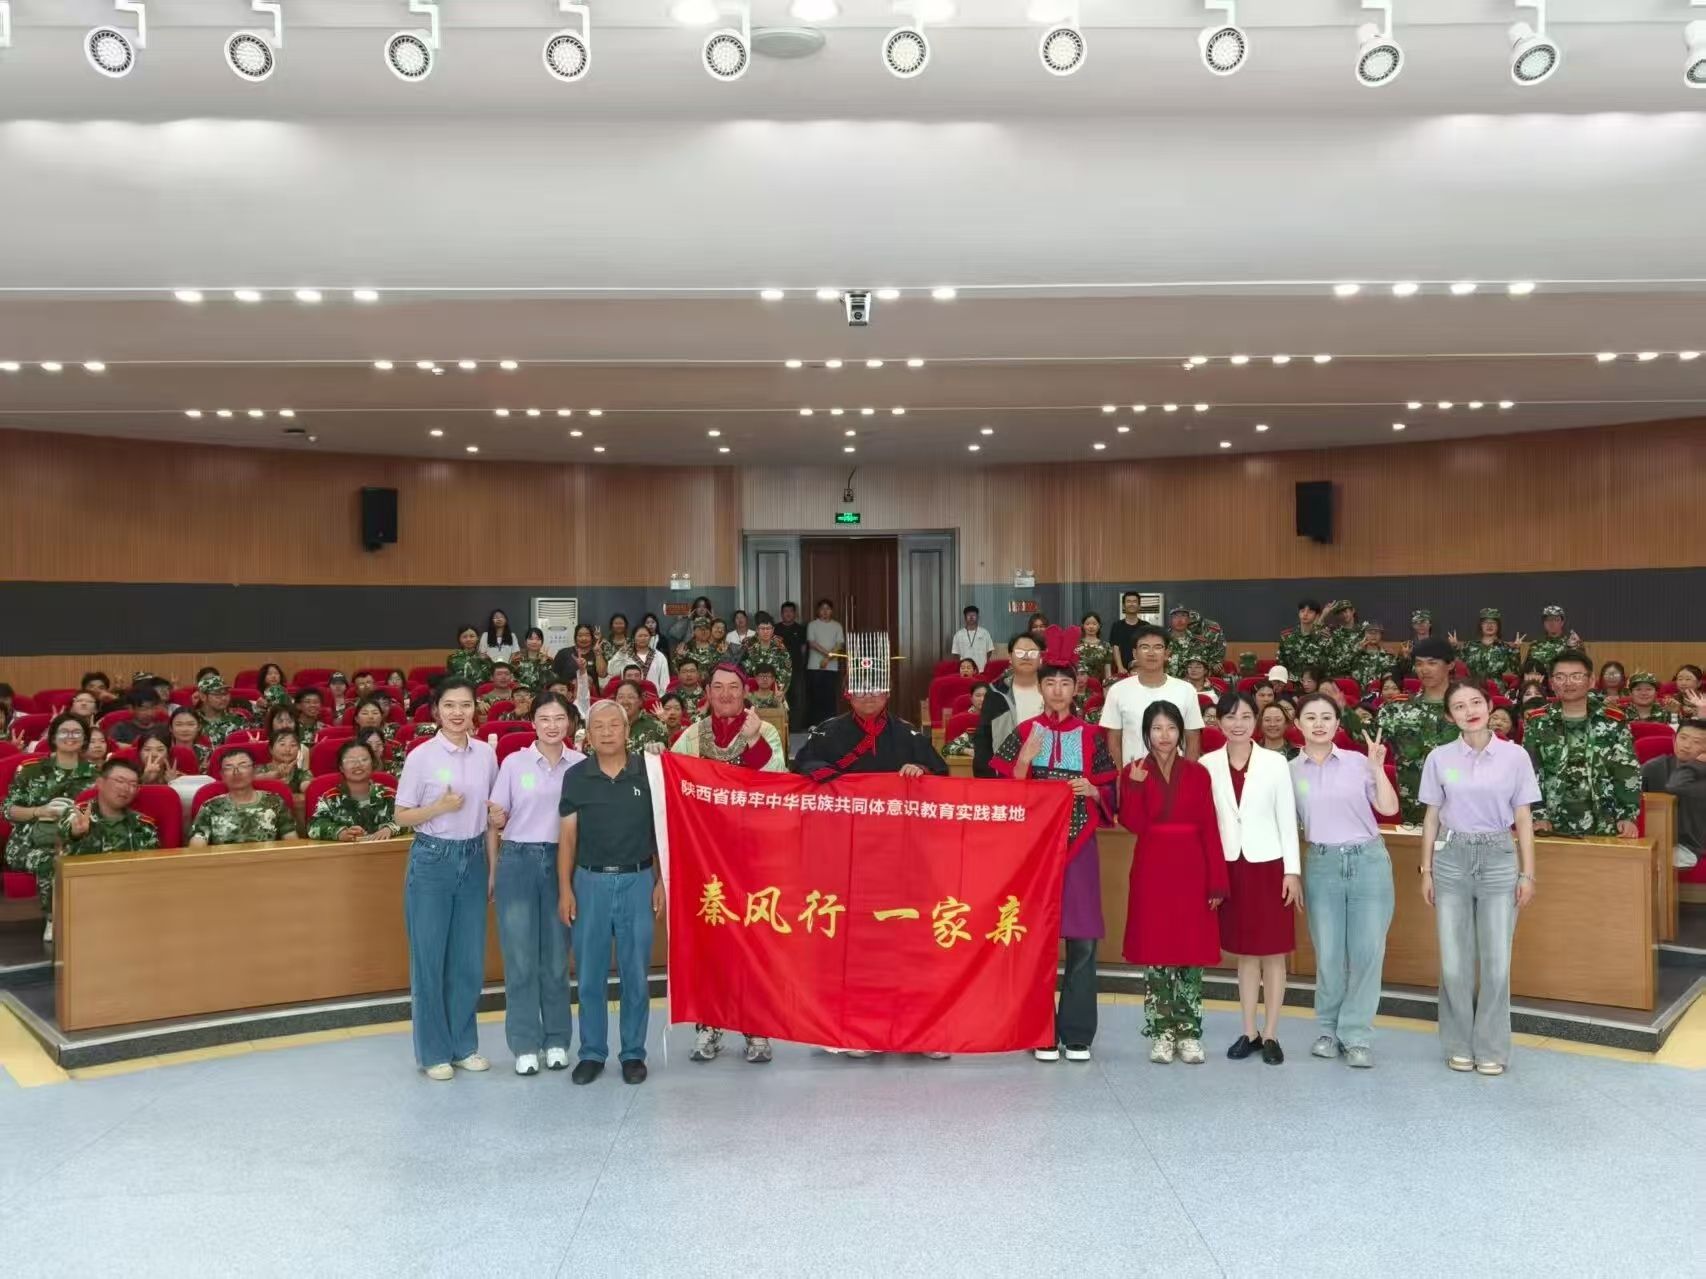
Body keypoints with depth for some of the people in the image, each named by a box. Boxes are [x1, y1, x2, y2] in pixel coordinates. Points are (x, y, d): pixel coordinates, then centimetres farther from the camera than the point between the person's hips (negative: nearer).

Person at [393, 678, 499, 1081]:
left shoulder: (486, 753, 2)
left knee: (469, 958, 11)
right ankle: (433, 1051, 17)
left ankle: (464, 1044, 25)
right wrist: (440, 807, -21)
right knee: (429, 958, 4)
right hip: (432, 860, -4)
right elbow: (402, 817, -6)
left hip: (473, 858, 4)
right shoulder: (421, 756, -10)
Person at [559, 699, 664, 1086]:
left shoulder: (648, 772, 0)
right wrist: (564, 890, -1)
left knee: (635, 974, 6)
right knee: (590, 974, 7)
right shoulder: (575, 776, 1)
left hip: (638, 880, -1)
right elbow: (567, 836, 3)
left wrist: (661, 880, -1)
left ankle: (633, 1053, 18)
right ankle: (592, 1052, 20)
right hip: (590, 881, 1)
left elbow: (660, 830, 5)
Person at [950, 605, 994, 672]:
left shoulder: (984, 633, 6)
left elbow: (989, 651, 10)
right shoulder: (959, 634, 6)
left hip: (982, 670, 0)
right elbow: (956, 653, 9)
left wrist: (986, 666, 0)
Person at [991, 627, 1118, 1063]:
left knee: (1082, 942, 0)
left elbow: (1112, 794, 9)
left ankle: (1077, 1034, 10)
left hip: (1079, 848, 1)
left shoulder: (1091, 736, 6)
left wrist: (1093, 791, -12)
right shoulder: (1023, 733, 3)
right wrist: (1025, 758, -15)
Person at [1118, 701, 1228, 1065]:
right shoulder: (1135, 772, 3)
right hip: (1151, 870, 0)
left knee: (1192, 950, 2)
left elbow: (1210, 829, 1)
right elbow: (1133, 824, -8)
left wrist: (1217, 881, -3)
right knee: (1154, 949, 3)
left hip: (1190, 869, 1)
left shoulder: (1198, 773, 4)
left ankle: (1189, 1032, 12)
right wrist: (1135, 785, -22)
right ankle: (1160, 1032, 12)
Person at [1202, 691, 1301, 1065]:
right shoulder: (1208, 764, 1)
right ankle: (1249, 1032, 19)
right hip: (1230, 866, 2)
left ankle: (1270, 1035, 13)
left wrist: (1292, 869, -5)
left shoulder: (1275, 762, -2)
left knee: (1273, 953, 4)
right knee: (1245, 952, 11)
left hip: (1268, 864, -2)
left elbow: (1286, 818, -2)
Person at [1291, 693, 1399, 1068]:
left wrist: (1378, 768, -11)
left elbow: (1389, 808, -3)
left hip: (1368, 860, 0)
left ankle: (1356, 1035, 11)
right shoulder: (1290, 771, 3)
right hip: (1322, 865, 1)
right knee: (1328, 954, 6)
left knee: (1367, 952, 0)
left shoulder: (1359, 762, 1)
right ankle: (1329, 1030, 23)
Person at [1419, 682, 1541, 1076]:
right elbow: (1432, 817, 6)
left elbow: (1523, 818, 3)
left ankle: (1491, 1048, 16)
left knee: (1496, 960, 3)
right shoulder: (1439, 758, 1)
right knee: (1454, 961, 4)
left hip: (1498, 857, -1)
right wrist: (1426, 870, 4)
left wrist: (1527, 873, 0)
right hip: (1451, 857, 1)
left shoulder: (1515, 755, -1)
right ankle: (1459, 1045, 18)